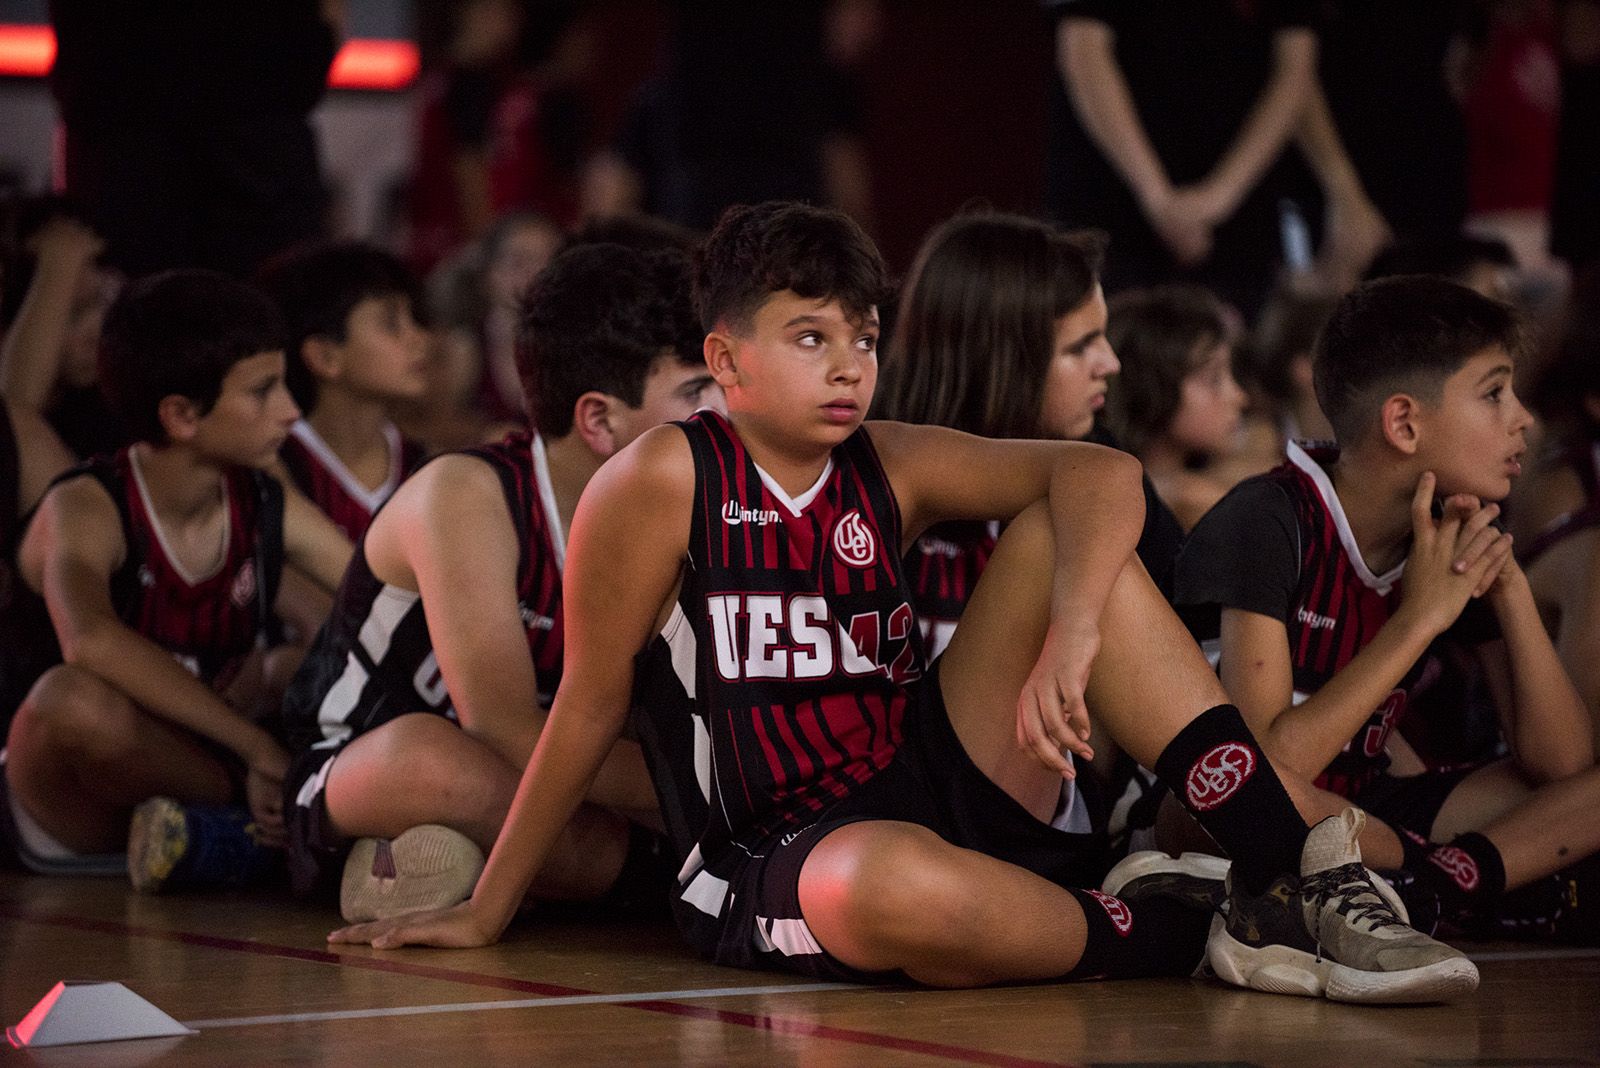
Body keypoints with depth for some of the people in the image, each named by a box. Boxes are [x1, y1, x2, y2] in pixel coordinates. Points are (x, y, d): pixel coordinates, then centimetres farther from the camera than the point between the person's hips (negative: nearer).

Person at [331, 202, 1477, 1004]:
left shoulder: (890, 468, 4)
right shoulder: (662, 482, -8)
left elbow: (1100, 472, -8)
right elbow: (590, 707, -3)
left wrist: (1071, 635, -26)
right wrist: (484, 912, 2)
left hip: (935, 789, 6)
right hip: (777, 861, -6)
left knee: (1064, 536, -8)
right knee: (889, 886, -44)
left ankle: (1299, 871, -17)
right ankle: (1180, 931, -17)